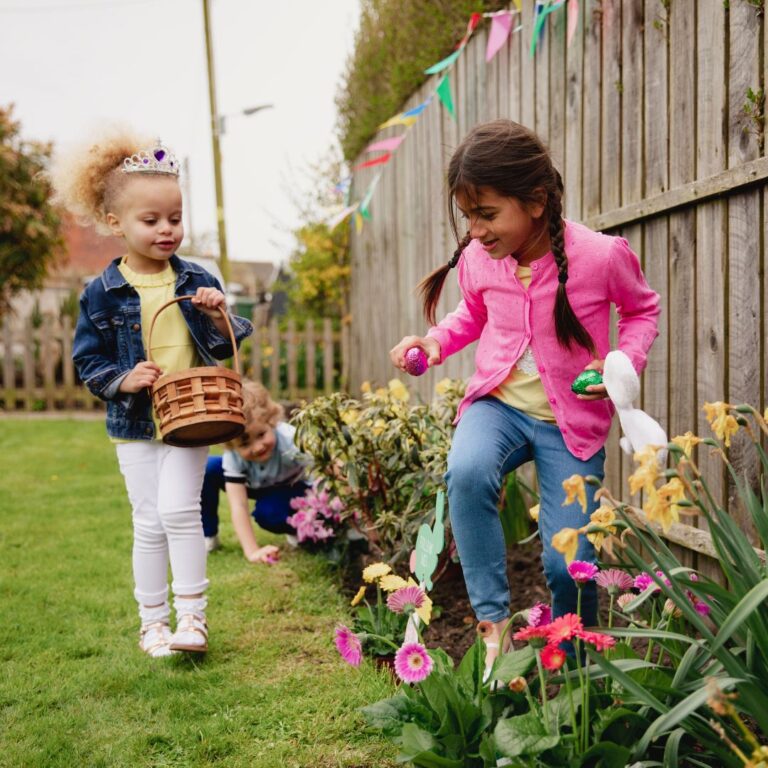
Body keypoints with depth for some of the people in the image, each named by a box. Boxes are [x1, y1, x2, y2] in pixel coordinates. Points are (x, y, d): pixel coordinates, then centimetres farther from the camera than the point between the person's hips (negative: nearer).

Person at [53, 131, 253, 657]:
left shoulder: (196, 281, 0)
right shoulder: (103, 293, -4)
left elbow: (225, 348, 4)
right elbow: (87, 360, 1)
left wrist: (219, 316, -15)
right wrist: (123, 379, -16)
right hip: (134, 422, 0)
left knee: (178, 509, -12)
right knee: (149, 523, 6)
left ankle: (192, 617, 0)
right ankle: (153, 623, 19)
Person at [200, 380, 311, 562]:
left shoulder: (290, 440, -40)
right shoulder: (233, 457, -31)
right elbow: (238, 506, -34)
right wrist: (252, 551, -42)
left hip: (293, 488, -3)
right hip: (256, 486, 3)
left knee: (267, 513, -35)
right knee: (206, 469, -21)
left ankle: (297, 529, -1)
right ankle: (207, 535, -3)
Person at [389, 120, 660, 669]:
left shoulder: (601, 256, -17)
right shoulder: (477, 258, -5)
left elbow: (643, 309, 3)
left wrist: (626, 361, -16)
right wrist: (435, 341, -4)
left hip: (573, 421, -2)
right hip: (499, 403, 2)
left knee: (569, 562, -6)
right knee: (466, 472, -33)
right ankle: (494, 620, -17)